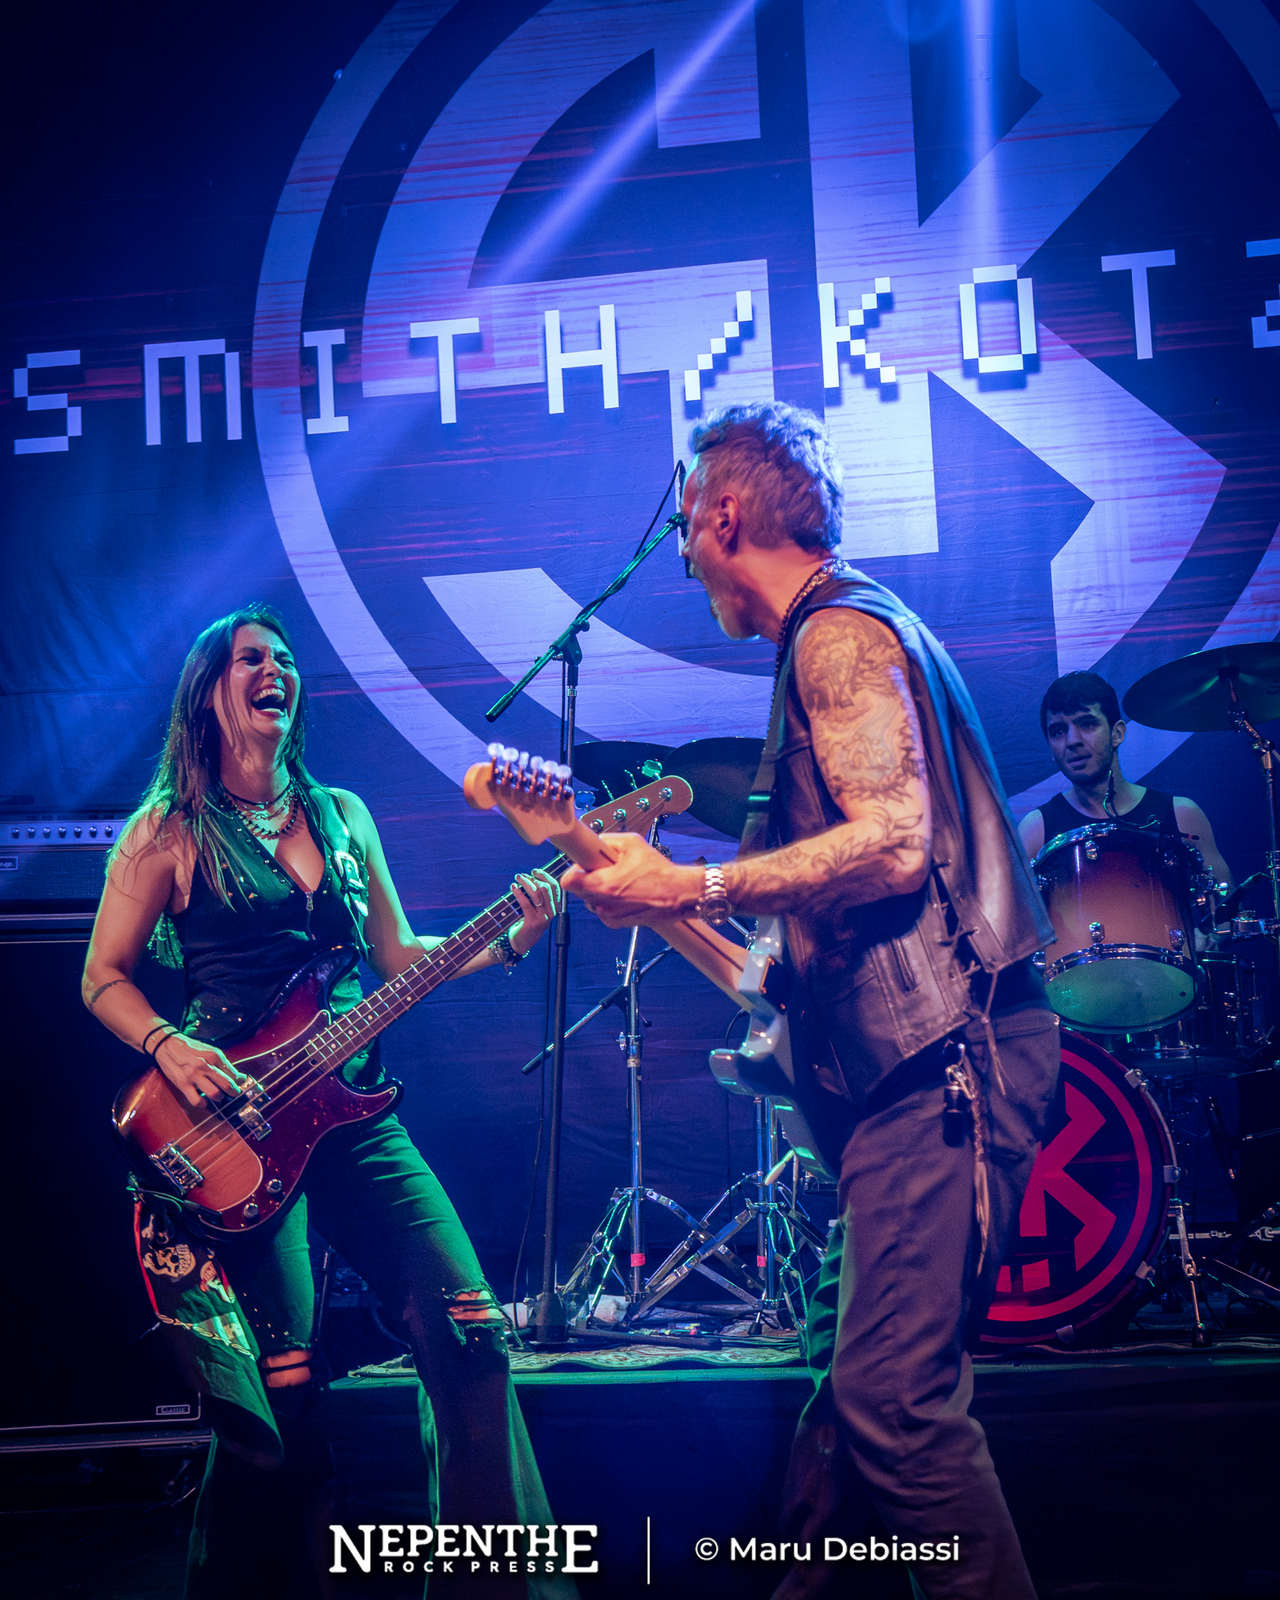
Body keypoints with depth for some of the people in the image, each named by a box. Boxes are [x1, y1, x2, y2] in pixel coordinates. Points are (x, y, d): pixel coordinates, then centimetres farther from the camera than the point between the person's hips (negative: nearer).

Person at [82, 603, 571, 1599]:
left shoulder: (342, 814, 14)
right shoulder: (170, 828, 3)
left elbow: (397, 957, 15)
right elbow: (104, 978, 4)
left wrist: (506, 943, 0)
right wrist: (170, 1047, -14)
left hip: (352, 1113, 4)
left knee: (470, 1331, -5)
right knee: (284, 1382, -9)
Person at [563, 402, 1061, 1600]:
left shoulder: (839, 631, -7)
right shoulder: (835, 634, 24)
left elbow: (893, 843, -21)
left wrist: (684, 890, -17)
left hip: (943, 1058, -11)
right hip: (907, 1061, 11)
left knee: (893, 1401, -13)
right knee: (843, 1380, 13)